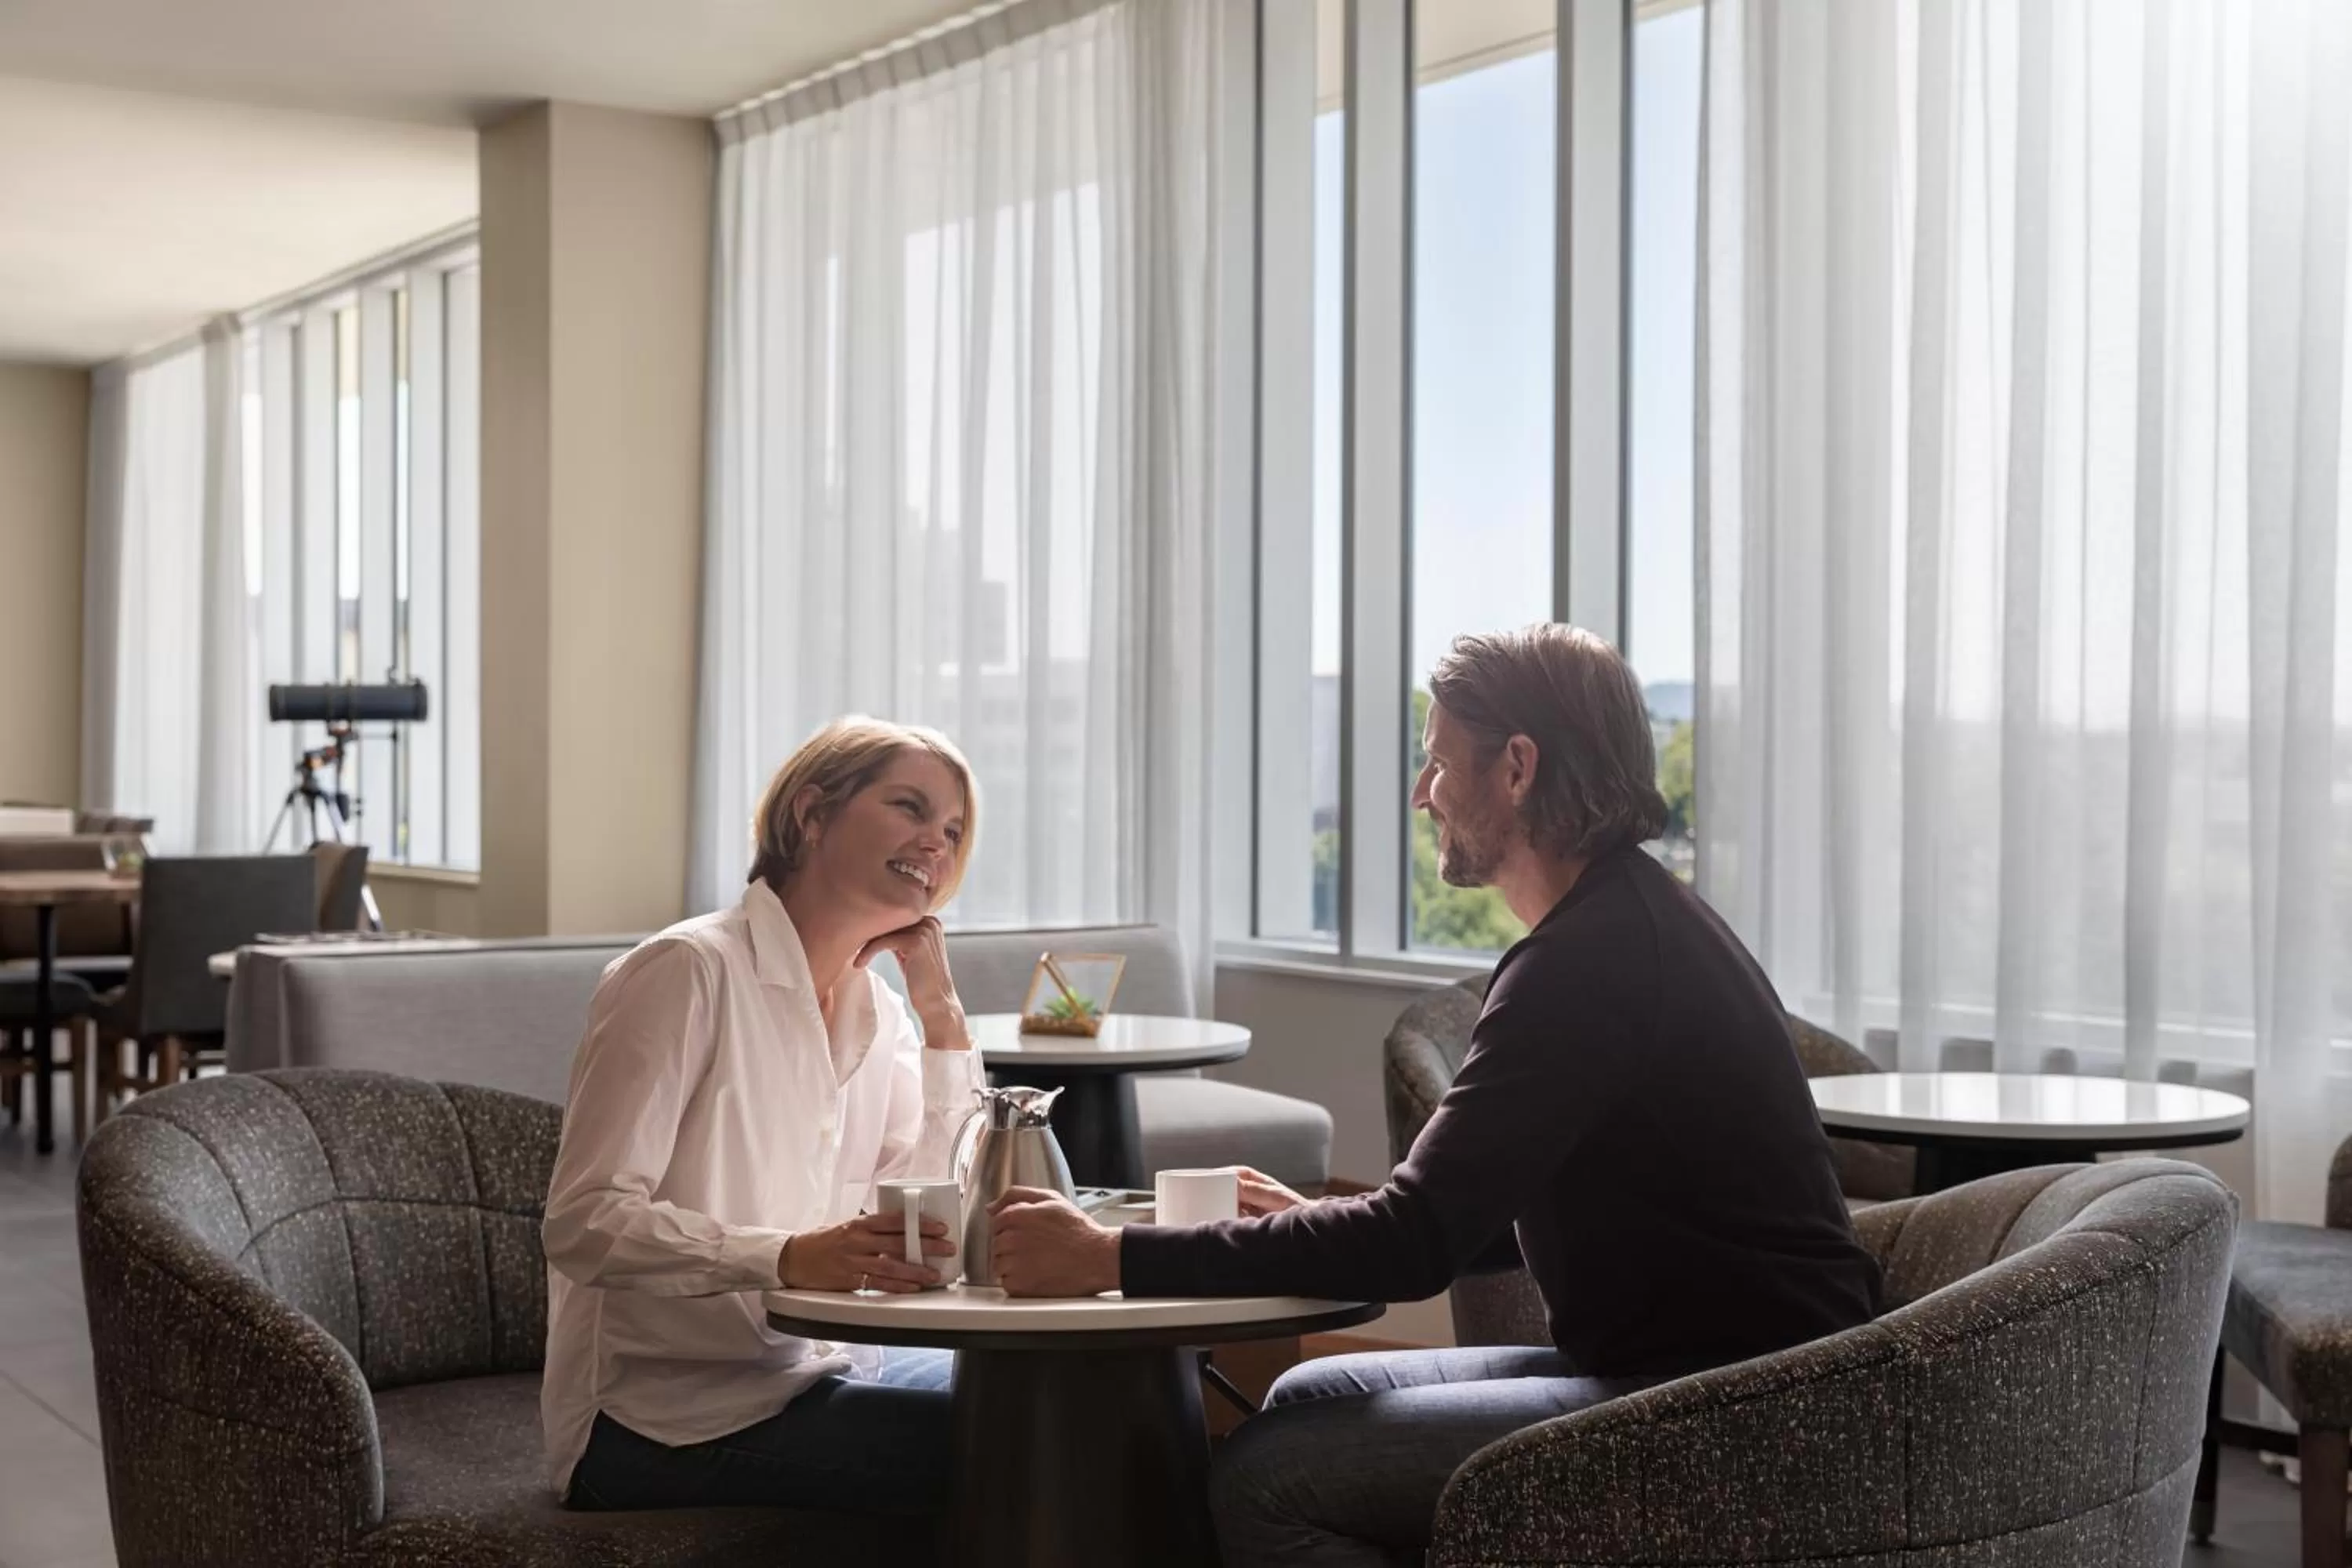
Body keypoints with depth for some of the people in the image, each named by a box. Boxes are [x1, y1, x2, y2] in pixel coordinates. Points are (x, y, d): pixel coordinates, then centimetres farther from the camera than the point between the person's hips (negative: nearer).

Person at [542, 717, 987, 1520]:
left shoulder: (879, 1010, 11)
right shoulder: (691, 971, -14)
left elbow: (944, 1224, 1)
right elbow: (583, 1221, -21)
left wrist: (942, 1014, -2)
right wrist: (789, 1257, -35)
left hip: (811, 1368, 8)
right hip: (667, 1420, -8)